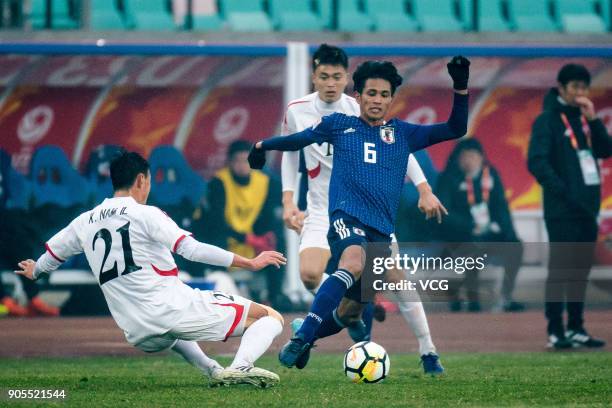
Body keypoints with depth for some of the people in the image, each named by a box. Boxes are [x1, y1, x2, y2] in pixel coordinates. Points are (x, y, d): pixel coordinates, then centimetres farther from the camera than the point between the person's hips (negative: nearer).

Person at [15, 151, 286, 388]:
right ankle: (240, 367, -27)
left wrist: (34, 271, 53)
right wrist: (250, 263, -11)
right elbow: (192, 250, -14)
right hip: (172, 309, -6)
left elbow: (50, 257, 29)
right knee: (270, 317, -3)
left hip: (139, 336, 6)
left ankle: (211, 369, 20)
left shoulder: (84, 222, 13)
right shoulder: (145, 214, -5)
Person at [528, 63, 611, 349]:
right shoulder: (548, 120, -6)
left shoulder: (584, 118, 14)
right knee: (560, 270, -6)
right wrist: (562, 191, -17)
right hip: (562, 211, -7)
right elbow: (536, 162, -13)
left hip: (587, 208, 7)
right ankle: (556, 331, -4)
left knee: (581, 269, 10)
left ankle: (576, 328, 17)